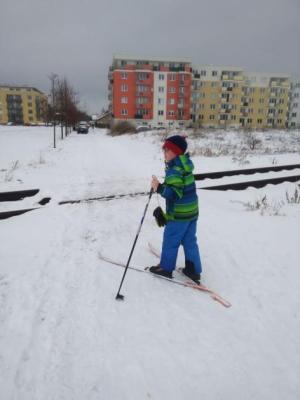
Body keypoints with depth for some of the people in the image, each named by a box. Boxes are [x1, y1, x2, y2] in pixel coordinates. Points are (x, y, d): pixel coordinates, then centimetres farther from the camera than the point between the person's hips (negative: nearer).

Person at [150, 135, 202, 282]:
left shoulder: (174, 169, -22)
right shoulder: (185, 165, 8)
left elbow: (174, 193, -28)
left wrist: (159, 187, -26)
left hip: (179, 214, -9)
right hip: (192, 210, 9)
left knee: (170, 240, 8)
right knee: (190, 241, 16)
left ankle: (166, 268, 24)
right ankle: (193, 270, 25)